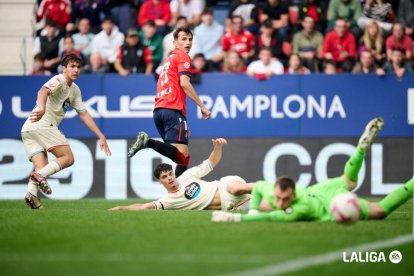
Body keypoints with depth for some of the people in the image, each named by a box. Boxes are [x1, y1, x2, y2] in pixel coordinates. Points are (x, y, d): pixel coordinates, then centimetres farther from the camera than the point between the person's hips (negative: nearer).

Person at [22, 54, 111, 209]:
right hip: (42, 125, -9)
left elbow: (83, 114, 27)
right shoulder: (60, 80, -3)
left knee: (42, 169, 0)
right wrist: (41, 108, -46)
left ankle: (32, 192, -22)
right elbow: (44, 91, -24)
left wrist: (101, 136, 21)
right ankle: (40, 176, -25)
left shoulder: (75, 90, 25)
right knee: (68, 158, -10)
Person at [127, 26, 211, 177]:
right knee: (181, 155, -20)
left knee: (184, 155, 12)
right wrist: (202, 106, -8)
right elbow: (184, 83, -10)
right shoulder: (182, 56, 3)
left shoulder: (170, 58, 29)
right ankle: (148, 142, -36)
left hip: (159, 109, 9)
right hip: (173, 109, -9)